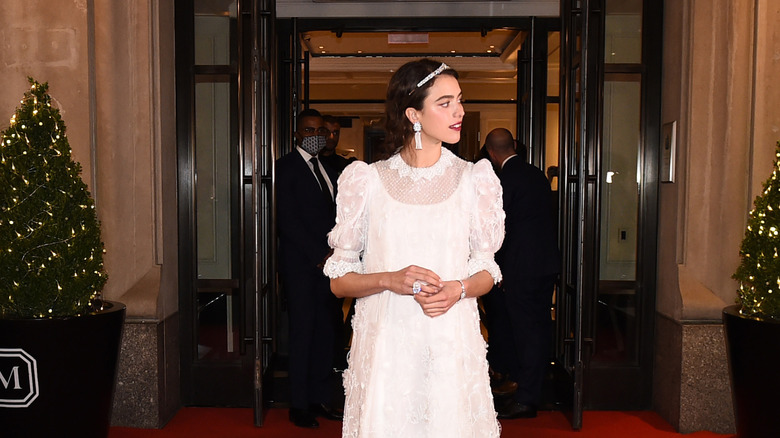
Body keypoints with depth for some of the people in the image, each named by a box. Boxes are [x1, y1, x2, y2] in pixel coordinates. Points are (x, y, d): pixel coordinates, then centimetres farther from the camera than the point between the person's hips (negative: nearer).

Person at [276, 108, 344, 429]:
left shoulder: (327, 170, 18)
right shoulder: (286, 167, -3)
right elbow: (287, 220, -12)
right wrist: (319, 256, -13)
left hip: (327, 263, 6)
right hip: (300, 264, -6)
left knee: (327, 331, 8)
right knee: (303, 333, -1)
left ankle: (320, 399, 19)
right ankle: (299, 406, 10)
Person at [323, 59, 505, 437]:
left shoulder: (473, 179, 4)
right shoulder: (368, 180, 0)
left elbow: (487, 271, 9)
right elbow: (338, 280, 1)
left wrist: (459, 289, -12)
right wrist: (390, 279, -16)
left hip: (452, 345, 1)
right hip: (385, 345, -1)